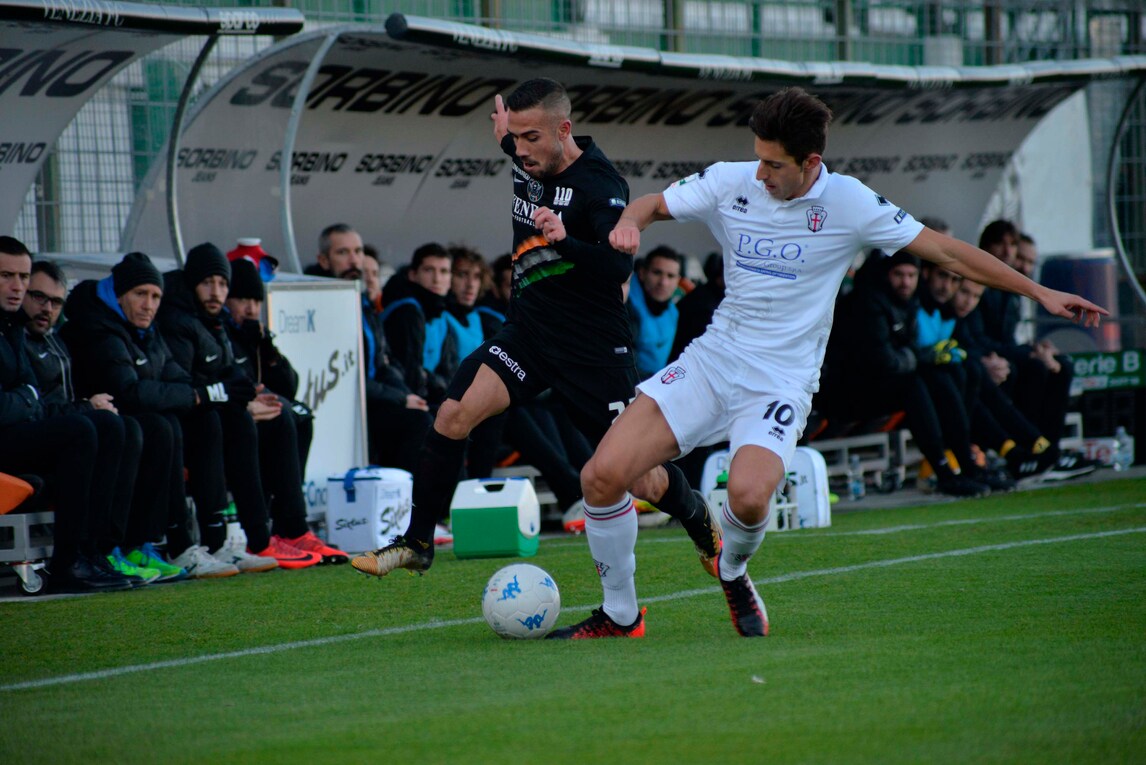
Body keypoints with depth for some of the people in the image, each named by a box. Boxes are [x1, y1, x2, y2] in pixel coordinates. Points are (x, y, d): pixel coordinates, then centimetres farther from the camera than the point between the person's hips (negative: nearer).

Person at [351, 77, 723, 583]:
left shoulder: (600, 185, -19)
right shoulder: (530, 162, 2)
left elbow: (619, 268, -33)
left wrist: (565, 241, -45)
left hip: (594, 350, -6)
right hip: (527, 332, 6)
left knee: (643, 482, -1)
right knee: (454, 414, -17)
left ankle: (704, 528, 32)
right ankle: (416, 543, -7)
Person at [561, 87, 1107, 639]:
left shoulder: (847, 203, -8)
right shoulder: (731, 183, 0)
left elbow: (946, 252, -1)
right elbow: (652, 205, 15)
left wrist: (1039, 292, -2)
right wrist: (628, 224, -10)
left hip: (780, 381, -3)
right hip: (712, 359, 3)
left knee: (748, 495, -33)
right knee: (602, 475, -13)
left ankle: (733, 571, 5)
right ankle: (620, 617, 8)